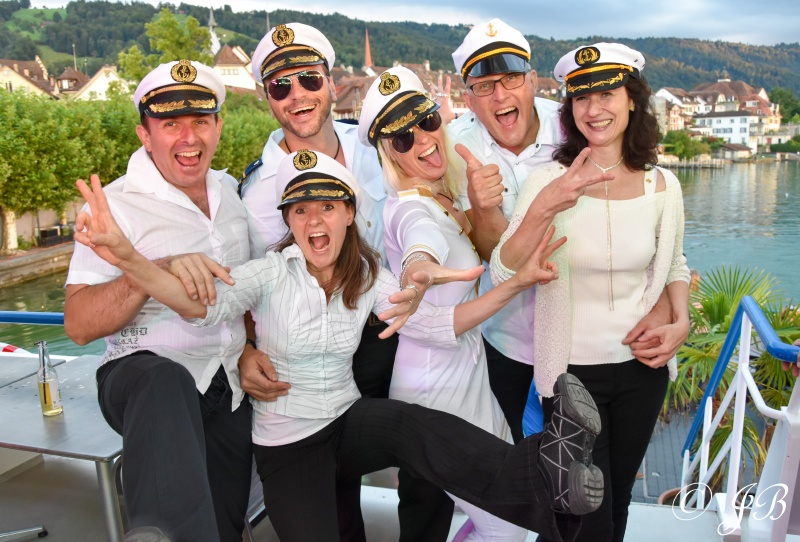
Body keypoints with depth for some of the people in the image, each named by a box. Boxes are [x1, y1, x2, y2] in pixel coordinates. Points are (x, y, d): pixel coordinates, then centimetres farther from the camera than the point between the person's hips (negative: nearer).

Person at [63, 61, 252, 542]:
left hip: (228, 393, 6)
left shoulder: (232, 192, 7)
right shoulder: (116, 205, -10)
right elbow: (79, 325, -17)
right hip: (141, 377, -5)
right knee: (166, 383, -41)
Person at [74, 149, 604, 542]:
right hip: (286, 441, -1)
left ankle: (545, 476, -46)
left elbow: (438, 325, -7)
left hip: (349, 418, 1)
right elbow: (203, 302, -33)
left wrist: (515, 282, -15)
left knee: (413, 425, -31)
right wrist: (126, 255, -52)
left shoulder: (367, 277, -4)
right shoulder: (270, 274, -15)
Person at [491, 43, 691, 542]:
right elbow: (503, 275, -21)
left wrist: (681, 322, -6)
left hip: (643, 367, 4)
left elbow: (674, 265, 12)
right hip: (572, 369, -3)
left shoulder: (662, 185, -4)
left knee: (619, 495, 23)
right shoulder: (548, 181, -13)